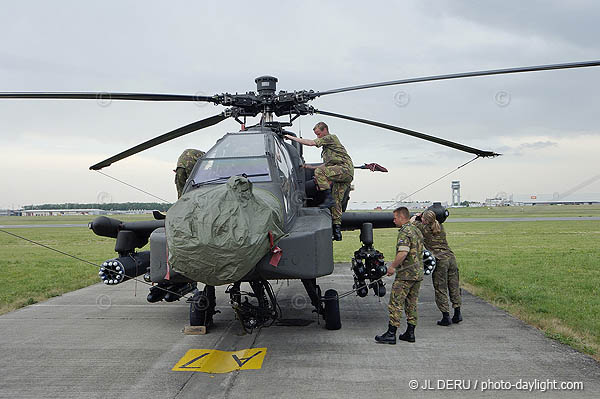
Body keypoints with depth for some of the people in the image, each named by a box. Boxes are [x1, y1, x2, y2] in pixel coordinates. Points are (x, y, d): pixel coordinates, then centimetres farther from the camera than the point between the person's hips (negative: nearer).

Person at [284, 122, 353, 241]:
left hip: (345, 168, -10)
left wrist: (292, 137, -3)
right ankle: (337, 231, 0)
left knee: (319, 172, -26)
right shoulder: (327, 145, 33)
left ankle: (329, 198, -27)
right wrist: (311, 167, 29)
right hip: (342, 173, 10)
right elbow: (327, 165, 35)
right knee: (336, 202, 3)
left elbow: (311, 143, -8)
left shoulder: (331, 137, 3)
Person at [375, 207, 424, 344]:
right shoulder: (417, 230, 15)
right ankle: (410, 333, 17)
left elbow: (403, 253, -27)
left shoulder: (404, 232, -15)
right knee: (411, 304, 14)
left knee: (395, 303, -4)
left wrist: (392, 266, -16)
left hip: (405, 274, -9)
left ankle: (391, 334, -3)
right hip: (418, 273, 9)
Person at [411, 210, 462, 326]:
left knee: (441, 289, 2)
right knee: (454, 286, 12)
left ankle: (446, 317, 3)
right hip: (451, 257, 6)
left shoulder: (424, 229, -3)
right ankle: (457, 314, 17)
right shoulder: (440, 227, 11)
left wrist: (416, 215, 31)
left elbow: (411, 221, 13)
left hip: (440, 260, -6)